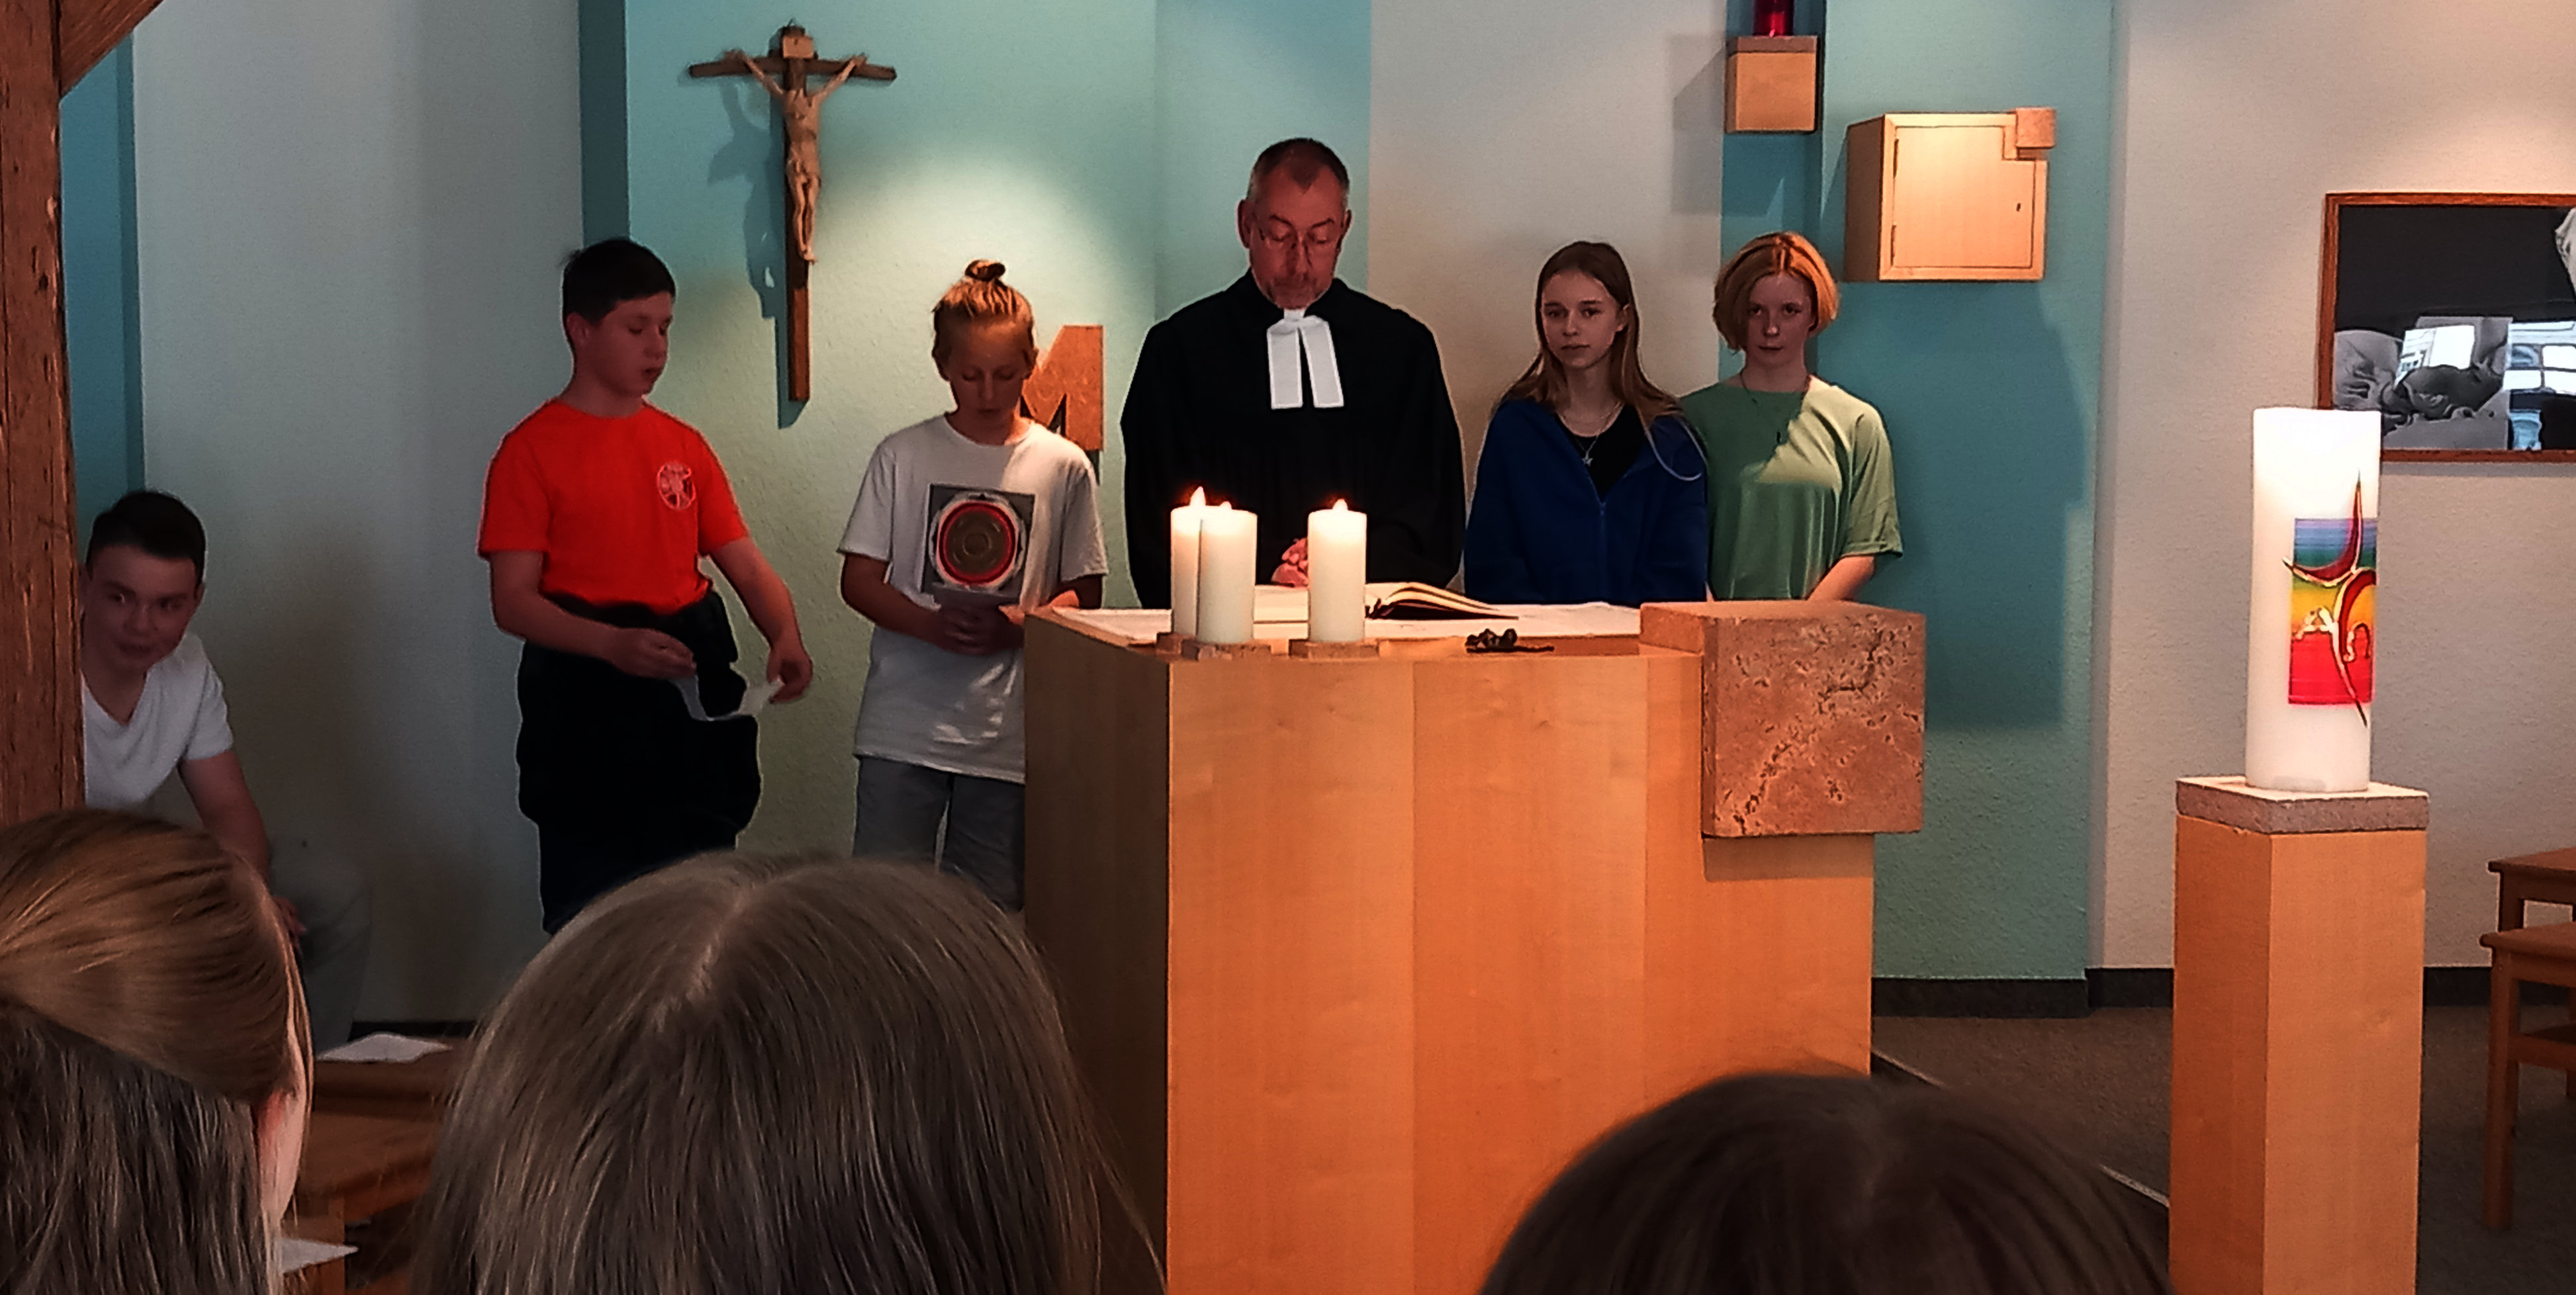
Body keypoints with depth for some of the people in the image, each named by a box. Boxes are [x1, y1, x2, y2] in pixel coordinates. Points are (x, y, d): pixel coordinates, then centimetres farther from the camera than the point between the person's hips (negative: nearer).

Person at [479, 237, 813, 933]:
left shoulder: (684, 445, 12)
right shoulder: (533, 450, -4)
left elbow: (745, 562, 7)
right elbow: (513, 601, -10)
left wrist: (784, 635, -14)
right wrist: (612, 643, -26)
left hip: (693, 692, 5)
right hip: (585, 702, -5)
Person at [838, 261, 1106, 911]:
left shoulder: (1064, 468, 4)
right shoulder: (903, 456, 4)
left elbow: (1083, 592, 8)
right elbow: (859, 579, 4)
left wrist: (1020, 624, -13)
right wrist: (932, 625, -14)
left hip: (1011, 728, 1)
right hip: (905, 722, 0)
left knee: (988, 908, 4)